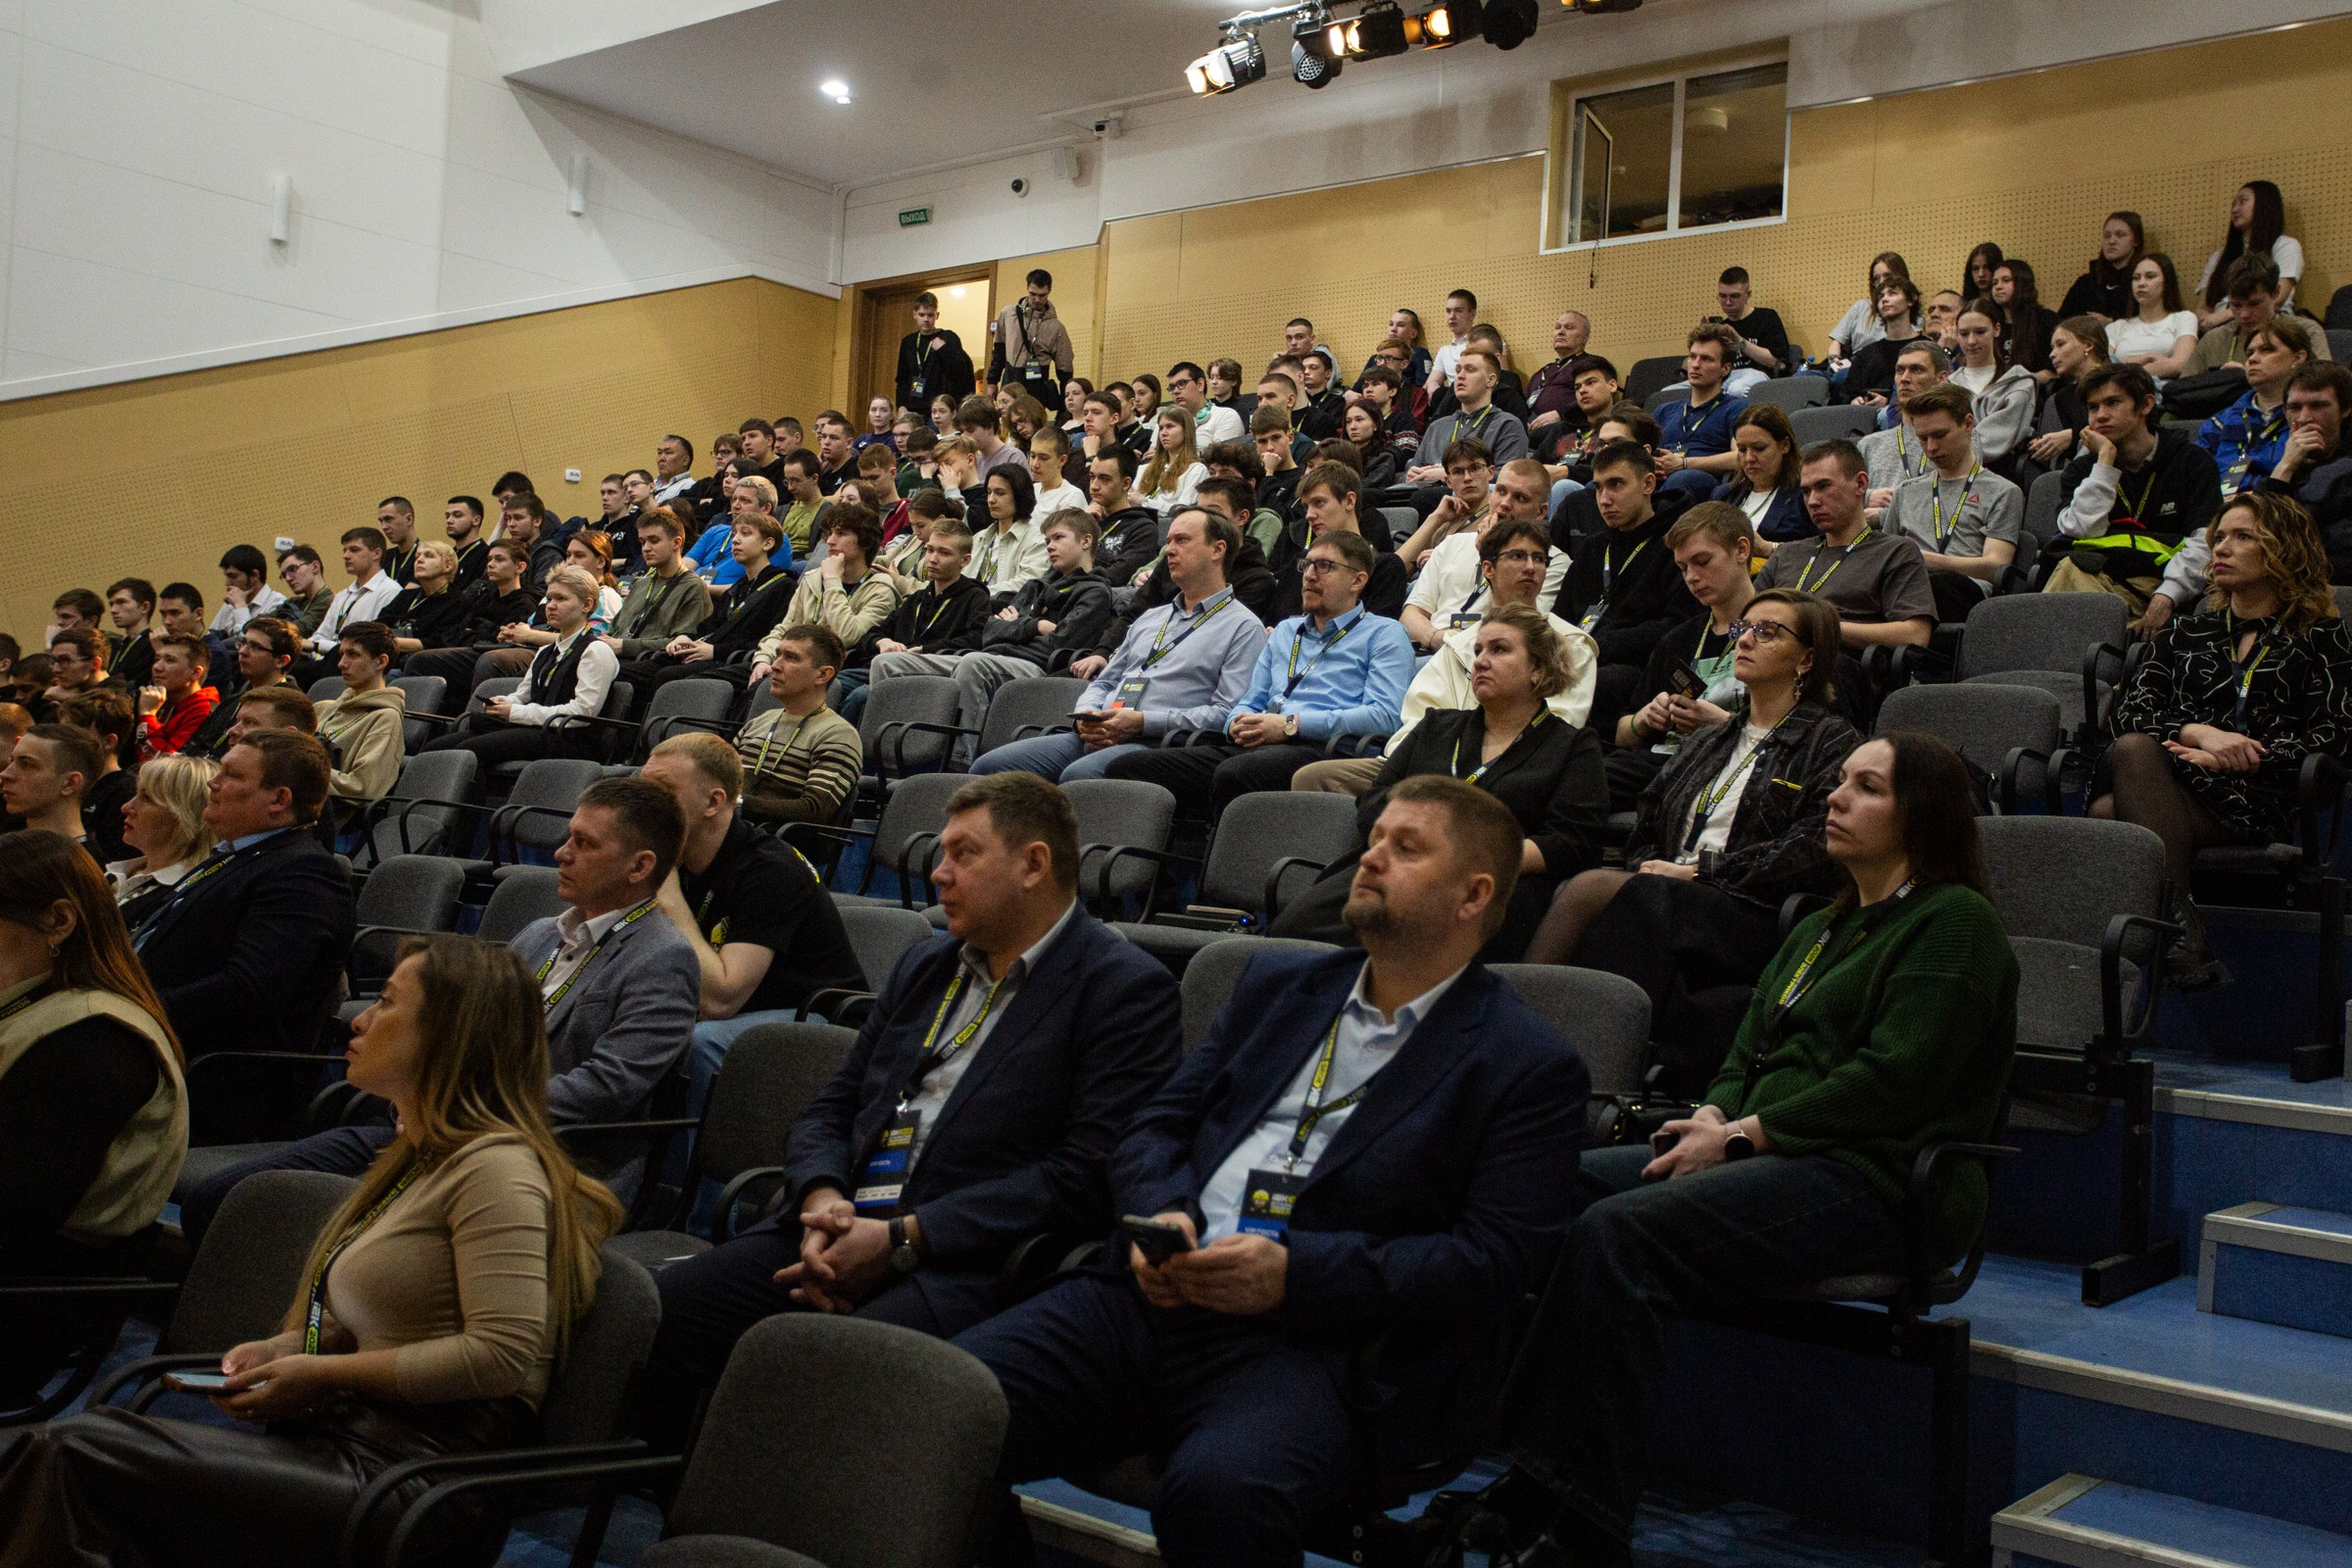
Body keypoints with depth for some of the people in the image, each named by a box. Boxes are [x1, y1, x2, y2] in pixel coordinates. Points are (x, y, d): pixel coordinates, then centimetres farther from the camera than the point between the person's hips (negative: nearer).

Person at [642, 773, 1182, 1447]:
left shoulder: (1125, 988, -1)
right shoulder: (925, 966, 23)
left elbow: (1087, 1176, -11)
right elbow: (829, 1109, 22)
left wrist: (901, 1238, -14)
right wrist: (821, 1200, -3)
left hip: (961, 1265, -7)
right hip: (836, 1229, 7)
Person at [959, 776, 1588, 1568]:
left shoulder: (1530, 1068, 4)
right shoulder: (1277, 984, 22)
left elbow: (1498, 1260, -6)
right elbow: (1157, 1127, 20)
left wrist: (1297, 1272, -15)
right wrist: (1161, 1212, -3)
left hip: (1316, 1343, -4)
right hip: (1153, 1297, 5)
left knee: (1217, 1491, -36)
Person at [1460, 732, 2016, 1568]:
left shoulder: (1953, 922, -1)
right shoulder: (1820, 930, 27)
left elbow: (1895, 1079, -12)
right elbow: (1750, 1052, 22)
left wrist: (1744, 1134, -14)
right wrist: (1715, 1113, -1)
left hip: (1870, 1181, -8)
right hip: (1769, 1155, 9)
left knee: (1618, 1229, -29)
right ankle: (1524, 1482, -23)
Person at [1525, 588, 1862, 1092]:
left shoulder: (1830, 742, 8)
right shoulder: (1705, 742, 29)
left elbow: (1809, 853, -6)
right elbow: (1644, 835, 23)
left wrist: (1697, 872, -9)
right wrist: (1652, 872, -1)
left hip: (1752, 921, -5)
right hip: (1666, 900, 5)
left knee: (1592, 888, -32)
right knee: (1573, 890, -30)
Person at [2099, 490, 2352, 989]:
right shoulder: (2187, 633, 28)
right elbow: (2129, 709, 13)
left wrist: (2224, 759, -9)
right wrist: (2199, 733, -8)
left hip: (2254, 803, -4)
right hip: (2164, 783, 4)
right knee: (2132, 750, -35)